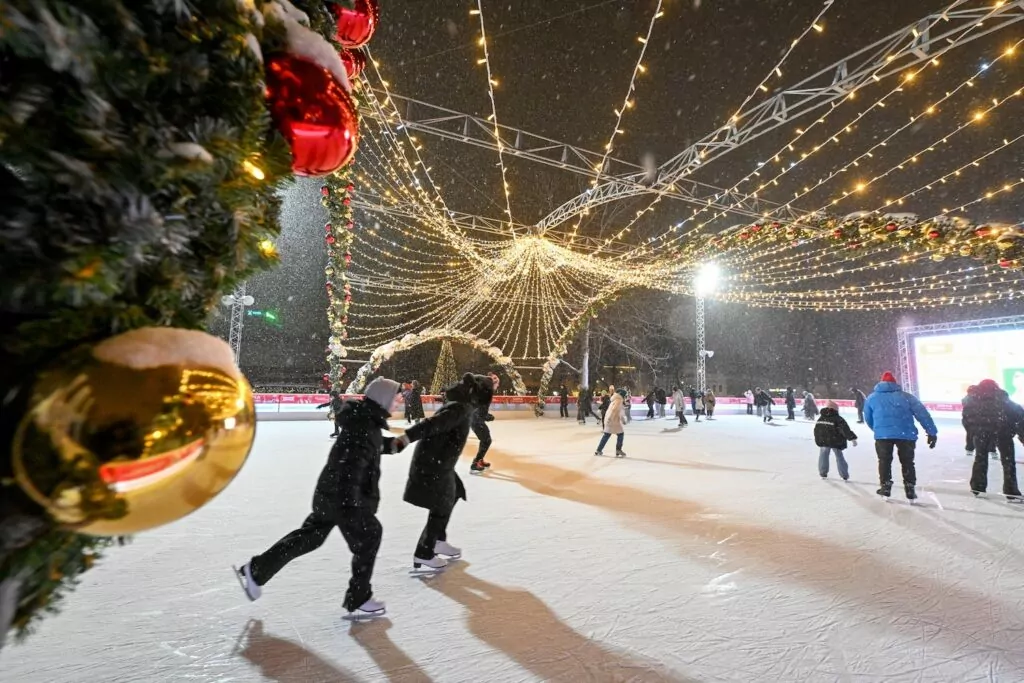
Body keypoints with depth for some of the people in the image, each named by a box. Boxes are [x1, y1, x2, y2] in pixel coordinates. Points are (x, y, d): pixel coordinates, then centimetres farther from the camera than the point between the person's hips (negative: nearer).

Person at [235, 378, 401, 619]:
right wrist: (349, 506, -30)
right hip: (344, 498, -10)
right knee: (367, 543, 5)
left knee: (309, 536, 23)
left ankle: (255, 570, 33)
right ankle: (358, 601, 19)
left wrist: (390, 444, 12)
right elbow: (351, 469, -30)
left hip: (330, 493, 10)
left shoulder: (365, 421, 5)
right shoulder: (365, 428, -26)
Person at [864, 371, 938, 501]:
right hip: (906, 434, 1)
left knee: (884, 461, 13)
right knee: (907, 462, 16)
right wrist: (932, 433, 3)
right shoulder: (906, 396, 13)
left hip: (882, 434, -1)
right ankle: (910, 490, 20)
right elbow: (922, 414, 5)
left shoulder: (872, 397, 15)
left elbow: (868, 418, 21)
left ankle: (886, 487, 13)